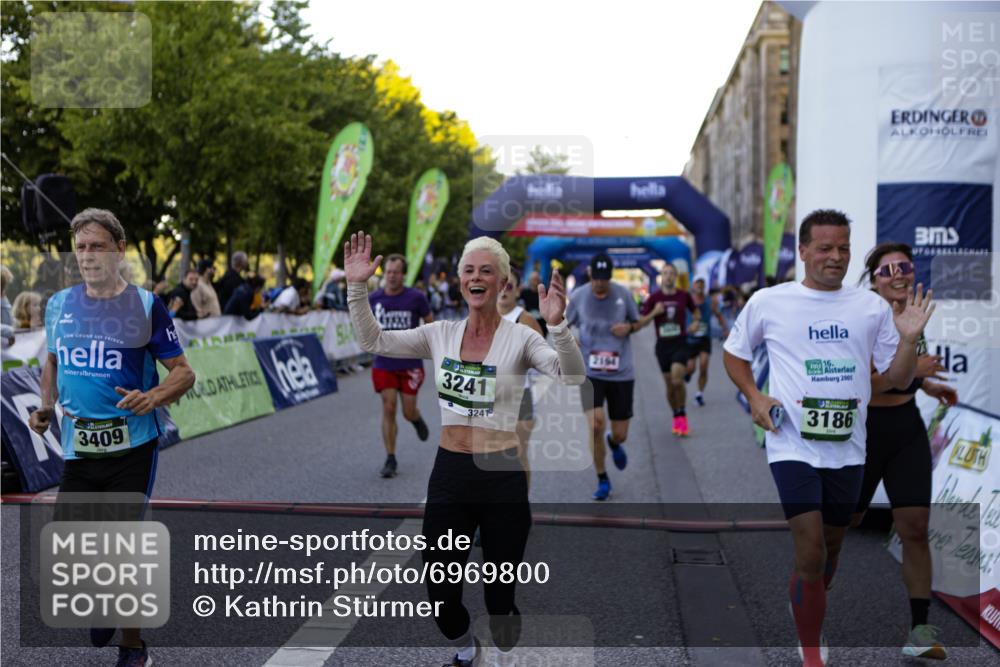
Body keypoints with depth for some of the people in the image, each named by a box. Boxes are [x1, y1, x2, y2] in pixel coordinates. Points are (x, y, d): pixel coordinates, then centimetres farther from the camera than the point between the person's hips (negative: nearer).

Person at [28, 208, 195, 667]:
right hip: (77, 448, 4)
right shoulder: (59, 305, 7)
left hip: (132, 447, -4)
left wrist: (152, 398, -22)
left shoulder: (145, 306, -5)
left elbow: (183, 372, -3)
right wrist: (47, 407, 5)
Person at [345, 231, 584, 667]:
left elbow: (572, 378, -20)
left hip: (502, 476, -3)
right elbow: (373, 341, 7)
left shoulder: (520, 338, -6)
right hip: (449, 472, 3)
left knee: (499, 593, 8)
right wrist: (356, 286, -5)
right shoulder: (440, 334, 4)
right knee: (440, 594, 9)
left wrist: (557, 325, -37)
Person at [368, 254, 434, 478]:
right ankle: (390, 459, 3)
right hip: (384, 364, 1)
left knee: (409, 412, 3)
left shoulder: (416, 298, -8)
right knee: (388, 409, -5)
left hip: (410, 364, -1)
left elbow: (430, 323, 5)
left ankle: (417, 420, 42)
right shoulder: (373, 299, -2)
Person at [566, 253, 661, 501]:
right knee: (595, 425, -18)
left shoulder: (623, 294, -3)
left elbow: (637, 322, 11)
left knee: (620, 434, 5)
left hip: (621, 374, 1)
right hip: (590, 373, -1)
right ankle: (602, 480, 3)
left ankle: (614, 443, 46)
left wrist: (629, 327, -11)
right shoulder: (578, 296, -4)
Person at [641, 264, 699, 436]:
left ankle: (682, 415, 1)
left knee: (677, 380, -19)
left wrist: (696, 321, 1)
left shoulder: (684, 296, 1)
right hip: (663, 344, 1)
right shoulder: (654, 297, -1)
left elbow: (695, 311, 20)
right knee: (669, 385, 7)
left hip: (680, 343, -1)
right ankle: (676, 416, 27)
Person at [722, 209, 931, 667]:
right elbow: (733, 352, 11)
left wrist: (909, 339, -12)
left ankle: (805, 616, 45)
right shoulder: (768, 302, -2)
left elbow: (896, 380, 7)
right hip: (793, 445, -4)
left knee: (830, 552, 17)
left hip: (848, 449, 4)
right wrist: (754, 396, -5)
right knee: (811, 556, -12)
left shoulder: (872, 306, 4)